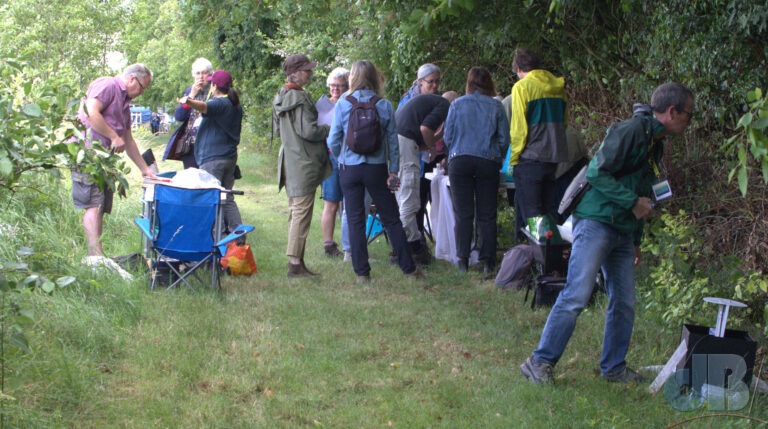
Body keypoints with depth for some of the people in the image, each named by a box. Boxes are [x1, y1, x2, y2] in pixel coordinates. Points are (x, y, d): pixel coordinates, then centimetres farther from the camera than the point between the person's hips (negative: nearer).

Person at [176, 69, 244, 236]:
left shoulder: (219, 103, -14)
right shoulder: (236, 106, 15)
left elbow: (204, 107, -37)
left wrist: (188, 101, -56)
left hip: (213, 159, -9)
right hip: (230, 157, 9)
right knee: (227, 198, 15)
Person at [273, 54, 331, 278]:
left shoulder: (280, 97, 13)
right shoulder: (299, 98, -17)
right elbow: (309, 131, -20)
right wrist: (331, 129, -6)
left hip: (289, 161, 10)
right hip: (303, 163, -10)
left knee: (295, 213, 14)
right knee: (302, 212, -7)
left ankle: (295, 262, 17)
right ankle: (295, 263, -7)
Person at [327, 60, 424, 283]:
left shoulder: (343, 104, -5)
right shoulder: (384, 106, -3)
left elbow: (333, 140, -2)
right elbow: (392, 140, -1)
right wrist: (394, 171, 5)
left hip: (349, 169, 0)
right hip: (376, 168, 1)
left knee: (355, 220, 7)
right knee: (391, 219, 8)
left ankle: (362, 272, 7)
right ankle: (408, 267, 12)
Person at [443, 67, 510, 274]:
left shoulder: (457, 104, 4)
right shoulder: (496, 106, 4)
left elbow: (448, 136, 6)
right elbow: (504, 138, 5)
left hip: (460, 162, 0)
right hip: (488, 163, 0)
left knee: (463, 214, 3)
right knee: (487, 215, 4)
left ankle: (462, 261, 1)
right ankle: (488, 261, 3)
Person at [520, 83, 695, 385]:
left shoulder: (655, 143, 18)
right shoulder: (630, 131, -12)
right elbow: (597, 172, -19)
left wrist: (636, 240, 24)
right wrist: (633, 202, -18)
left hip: (622, 232, 9)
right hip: (596, 222, -9)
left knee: (625, 303, 8)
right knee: (576, 296, -12)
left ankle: (614, 367, 21)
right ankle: (540, 362, -5)